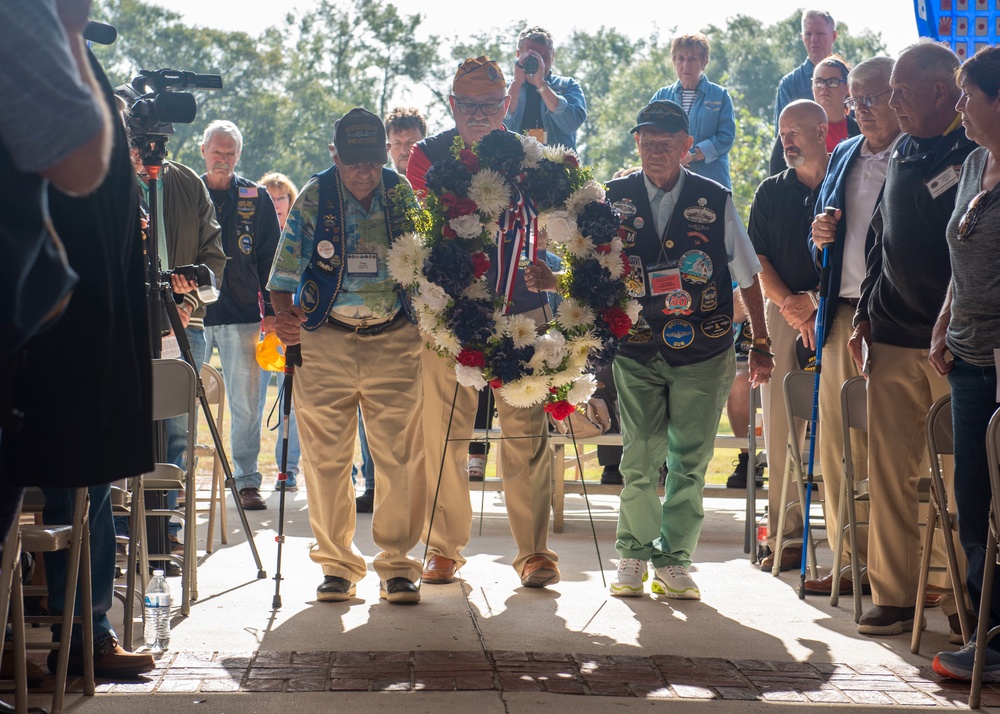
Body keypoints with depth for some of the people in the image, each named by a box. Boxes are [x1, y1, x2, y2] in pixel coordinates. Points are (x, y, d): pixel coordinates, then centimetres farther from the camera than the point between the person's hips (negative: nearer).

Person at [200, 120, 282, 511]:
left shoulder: (256, 198, 8)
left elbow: (270, 257, 9)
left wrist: (271, 310, 3)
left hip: (242, 313, 0)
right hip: (194, 312, 0)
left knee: (245, 403, 1)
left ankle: (247, 481, 9)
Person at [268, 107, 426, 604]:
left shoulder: (401, 194, 3)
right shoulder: (313, 198, -1)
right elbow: (285, 268, -4)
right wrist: (285, 315, -22)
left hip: (394, 340, 1)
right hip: (325, 340, 0)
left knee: (400, 456, -2)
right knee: (326, 457, 1)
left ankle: (397, 564, 7)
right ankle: (337, 564, 12)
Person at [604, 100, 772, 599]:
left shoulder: (715, 202, 2)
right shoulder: (614, 200, 4)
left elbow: (747, 277, 9)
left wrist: (761, 343, 9)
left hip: (703, 355, 0)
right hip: (636, 351, 0)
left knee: (690, 463, 2)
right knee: (640, 461, -1)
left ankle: (673, 562, 12)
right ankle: (633, 557, 14)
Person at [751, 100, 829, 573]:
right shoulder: (771, 192, 14)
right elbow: (757, 260, 9)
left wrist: (816, 300, -11)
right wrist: (787, 303, -6)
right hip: (781, 315, 3)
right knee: (780, 427, 1)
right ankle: (784, 531, 5)